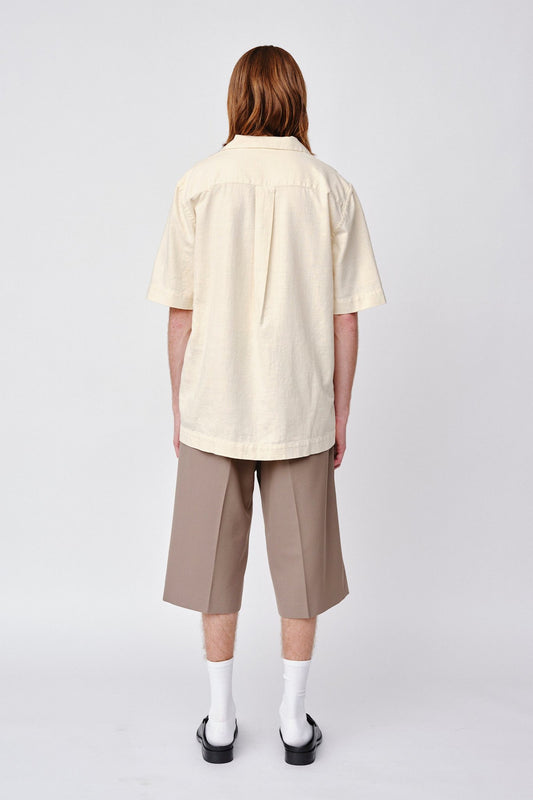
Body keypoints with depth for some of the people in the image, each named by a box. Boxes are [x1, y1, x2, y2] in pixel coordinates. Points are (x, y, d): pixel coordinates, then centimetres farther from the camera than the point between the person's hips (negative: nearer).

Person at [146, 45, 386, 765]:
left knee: (215, 565, 12)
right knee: (301, 566, 13)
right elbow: (345, 321, -3)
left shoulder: (198, 185, -3)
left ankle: (220, 721, 24)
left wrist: (180, 410, 8)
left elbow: (181, 313, -2)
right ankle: (295, 721, 25)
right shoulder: (332, 190, -3)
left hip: (213, 408, 0)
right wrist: (339, 416, 7)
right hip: (301, 410, 0)